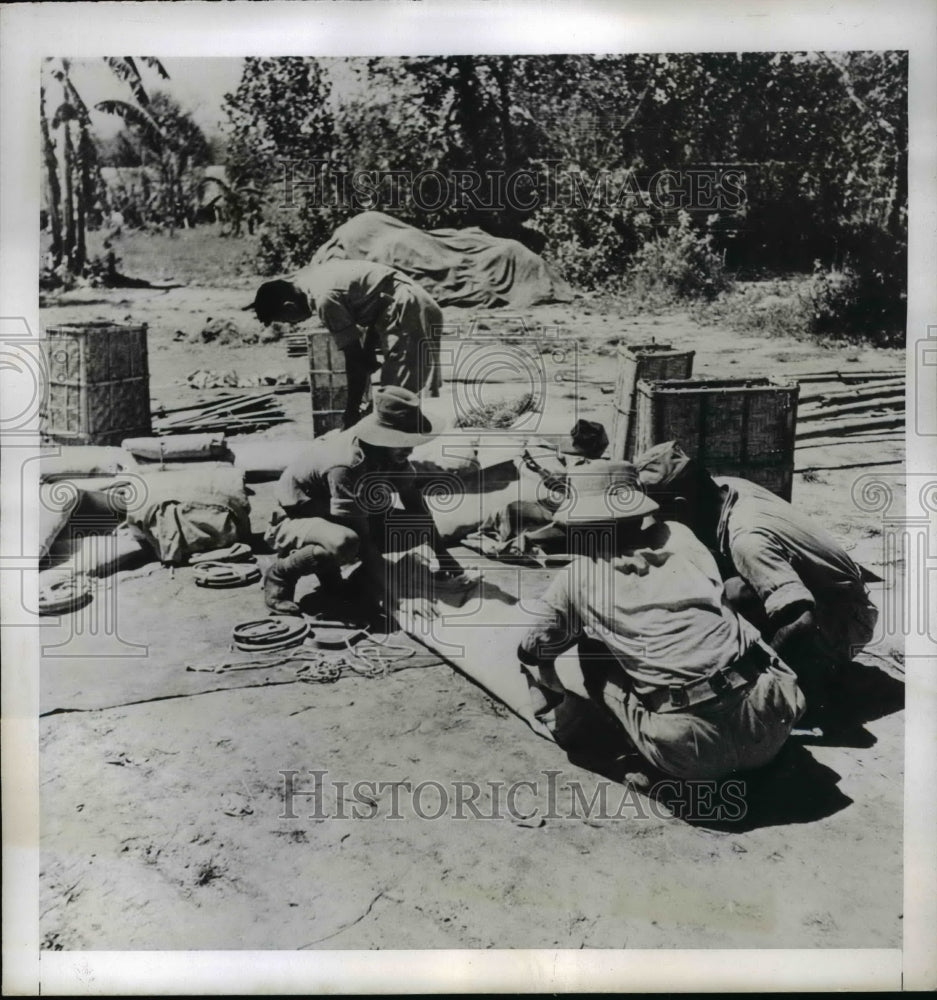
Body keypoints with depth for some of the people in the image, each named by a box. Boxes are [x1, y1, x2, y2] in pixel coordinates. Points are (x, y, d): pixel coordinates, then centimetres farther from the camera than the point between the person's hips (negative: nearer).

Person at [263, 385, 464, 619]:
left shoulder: (393, 455, -11)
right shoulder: (346, 465, -35)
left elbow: (414, 502, 1)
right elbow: (360, 535, -33)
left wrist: (441, 553, 1)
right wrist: (383, 591, -31)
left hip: (332, 518, 8)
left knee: (411, 525, -8)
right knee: (345, 543, -40)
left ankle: (328, 569, 5)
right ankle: (280, 575, -11)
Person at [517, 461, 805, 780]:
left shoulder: (575, 579, 10)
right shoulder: (676, 535, 16)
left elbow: (532, 652, 24)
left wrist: (557, 715, 42)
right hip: (770, 723, 3)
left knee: (592, 648, 17)